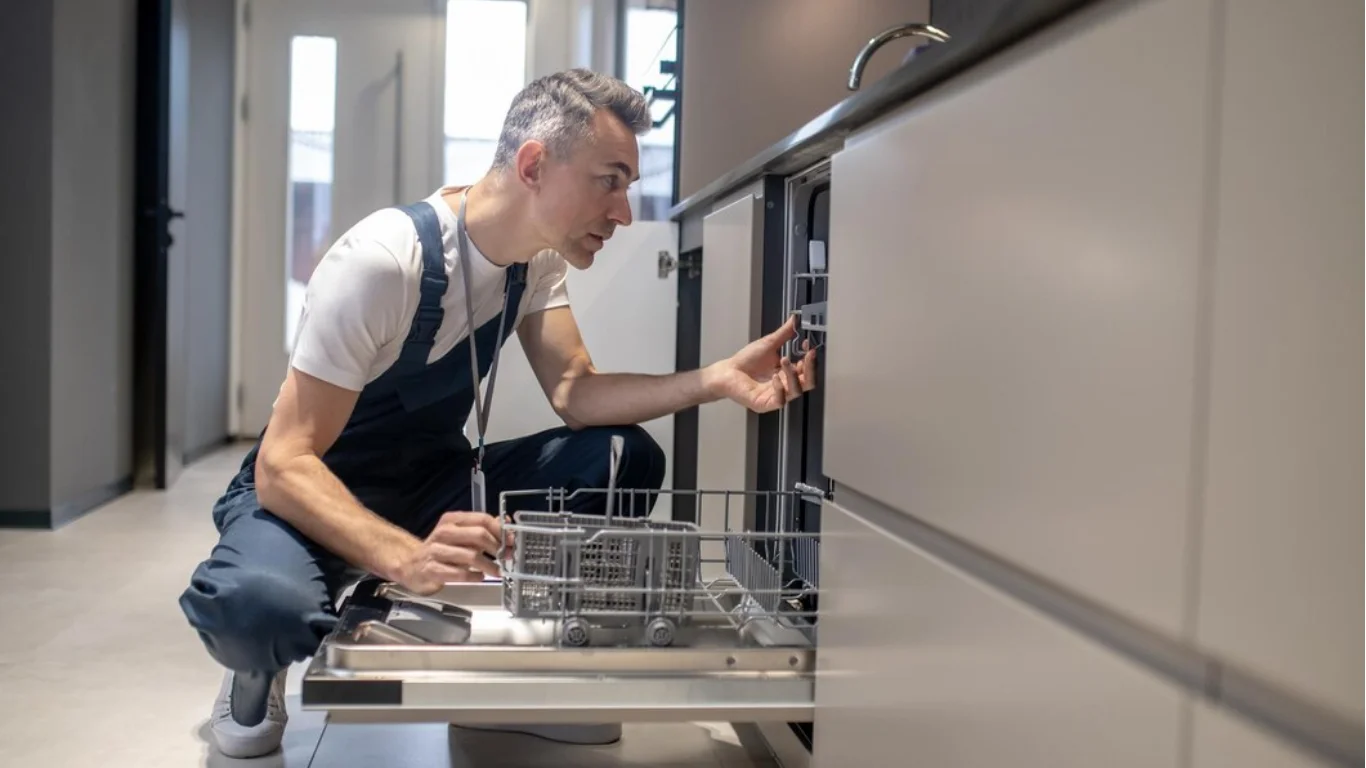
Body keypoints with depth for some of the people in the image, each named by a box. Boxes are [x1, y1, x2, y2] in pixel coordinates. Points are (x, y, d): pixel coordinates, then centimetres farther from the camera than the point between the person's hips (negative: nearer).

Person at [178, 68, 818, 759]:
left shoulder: (536, 256, -5)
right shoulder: (384, 260, -29)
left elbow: (574, 392, -10)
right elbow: (284, 464, -30)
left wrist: (716, 380, -26)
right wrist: (407, 558, -47)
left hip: (431, 482, 7)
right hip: (311, 492, -6)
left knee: (626, 457, -13)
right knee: (264, 604, -40)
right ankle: (260, 669, -2)